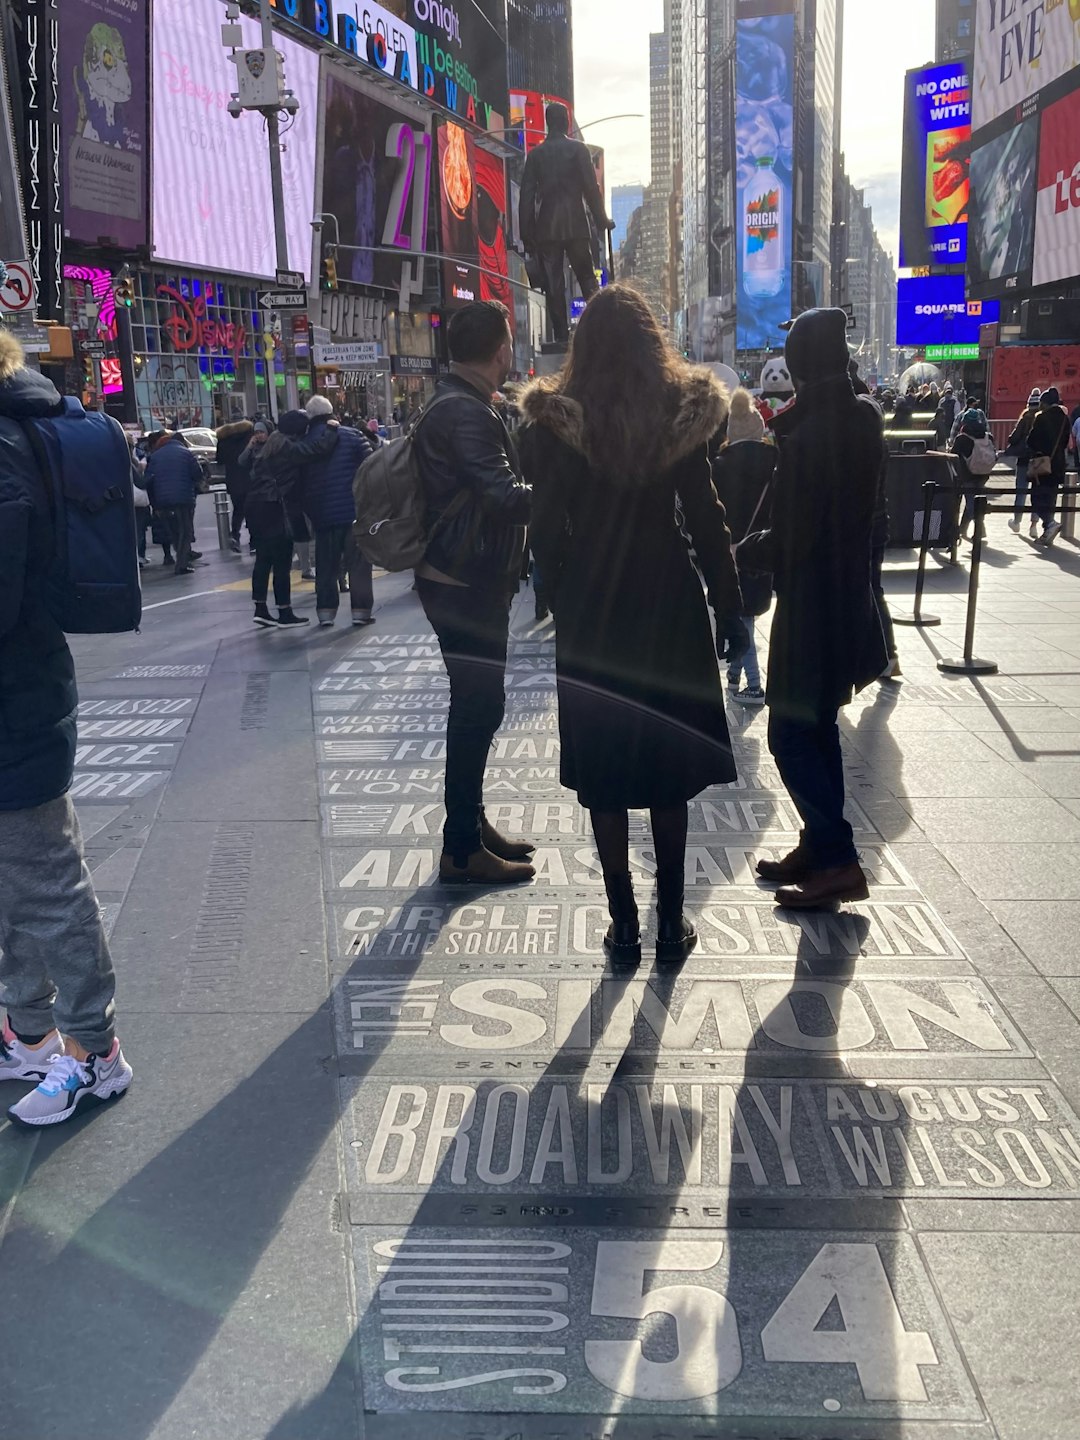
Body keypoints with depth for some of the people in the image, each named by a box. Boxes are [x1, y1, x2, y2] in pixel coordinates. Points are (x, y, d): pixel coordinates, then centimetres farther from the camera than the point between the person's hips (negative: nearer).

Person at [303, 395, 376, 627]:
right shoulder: (351, 436, -3)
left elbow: (302, 483, 9)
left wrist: (310, 512, 17)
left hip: (322, 514, 3)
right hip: (355, 511, -2)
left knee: (326, 565, 12)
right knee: (358, 562, 4)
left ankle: (326, 610, 13)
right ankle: (361, 610, 4)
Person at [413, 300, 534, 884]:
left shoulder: (457, 406, 15)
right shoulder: (464, 414, -19)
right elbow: (506, 498, -26)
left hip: (470, 581, 11)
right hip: (465, 586, -11)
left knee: (477, 705, 17)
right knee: (478, 706, -5)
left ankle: (472, 824, 28)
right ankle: (462, 849, 3)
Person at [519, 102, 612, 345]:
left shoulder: (535, 154, 8)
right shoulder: (578, 149, 1)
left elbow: (527, 195, 4)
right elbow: (591, 188, -3)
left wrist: (527, 234, 6)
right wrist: (602, 221, 6)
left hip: (546, 228, 1)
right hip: (575, 225, -1)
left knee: (553, 283, 1)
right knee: (587, 279, 7)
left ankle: (561, 335, -4)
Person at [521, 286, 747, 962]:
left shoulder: (553, 424, -5)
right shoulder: (684, 413, -4)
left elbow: (548, 533, -6)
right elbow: (707, 519, -4)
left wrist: (560, 608, 5)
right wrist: (731, 610, 1)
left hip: (589, 613, -1)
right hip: (670, 604, 1)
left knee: (605, 778, 9)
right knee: (669, 767, 13)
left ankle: (625, 925, 13)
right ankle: (671, 922, 19)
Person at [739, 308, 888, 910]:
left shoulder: (806, 438, -21)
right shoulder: (866, 419, 2)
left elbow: (787, 542, -20)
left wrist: (746, 548, 1)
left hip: (811, 607, -8)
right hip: (850, 598, 8)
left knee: (792, 736, 0)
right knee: (819, 727, 18)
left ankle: (838, 860, 1)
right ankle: (820, 846, 26)